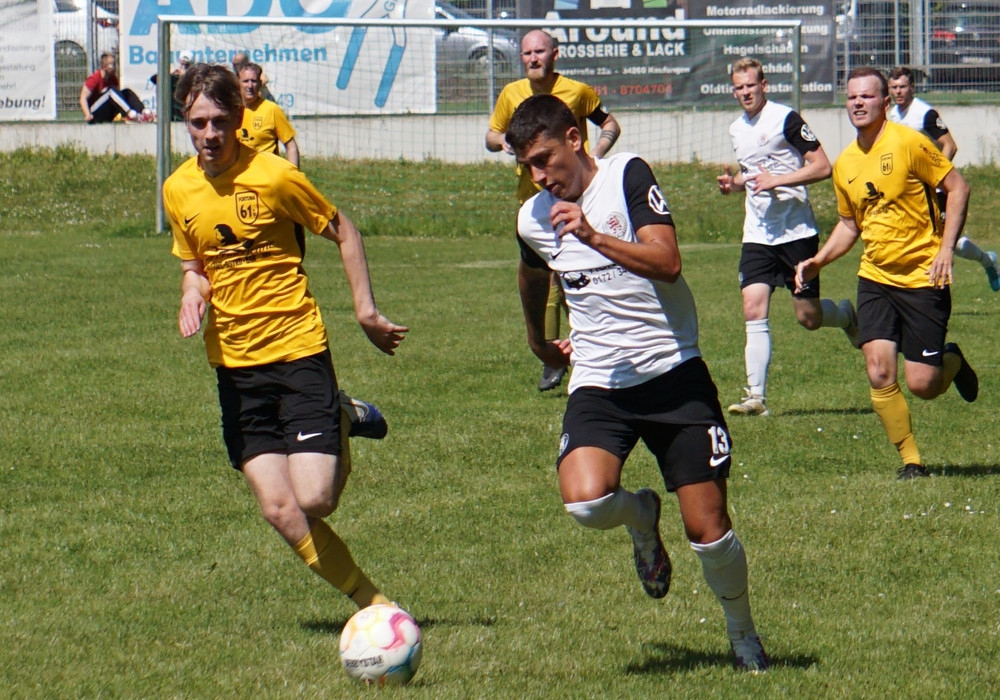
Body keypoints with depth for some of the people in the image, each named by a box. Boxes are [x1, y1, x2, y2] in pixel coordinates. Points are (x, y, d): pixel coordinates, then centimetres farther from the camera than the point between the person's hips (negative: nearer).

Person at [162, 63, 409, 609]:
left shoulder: (274, 176, -11)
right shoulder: (178, 190, 4)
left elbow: (343, 233, 2)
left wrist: (365, 309, -3)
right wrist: (192, 290, -3)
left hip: (297, 349, -4)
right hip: (233, 363, 4)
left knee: (313, 500, -13)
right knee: (280, 511, -7)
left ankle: (342, 428, 21)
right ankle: (371, 602, 10)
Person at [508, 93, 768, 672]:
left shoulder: (628, 176, -6)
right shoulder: (533, 219, 7)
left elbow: (667, 262, -18)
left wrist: (593, 236, -29)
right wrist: (538, 341, 43)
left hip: (674, 370, -3)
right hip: (599, 384, 3)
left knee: (709, 531, -4)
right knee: (586, 502, -25)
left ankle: (745, 637, 24)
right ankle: (642, 516, 11)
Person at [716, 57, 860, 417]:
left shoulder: (786, 119, -10)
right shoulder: (736, 129, 12)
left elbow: (822, 167, -13)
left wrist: (777, 180, -21)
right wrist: (735, 182, 8)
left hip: (796, 231, -5)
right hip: (757, 235, 5)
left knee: (809, 317, 2)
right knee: (753, 310, -10)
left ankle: (845, 314, 37)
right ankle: (756, 396, -11)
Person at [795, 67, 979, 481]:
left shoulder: (908, 143, -11)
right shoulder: (845, 164, 7)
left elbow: (958, 188, -7)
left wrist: (945, 249, -15)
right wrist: (819, 261, 5)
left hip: (922, 278, -5)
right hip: (875, 279, 5)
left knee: (922, 384, -6)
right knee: (879, 373, -11)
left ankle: (952, 362, 30)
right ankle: (910, 461, 4)